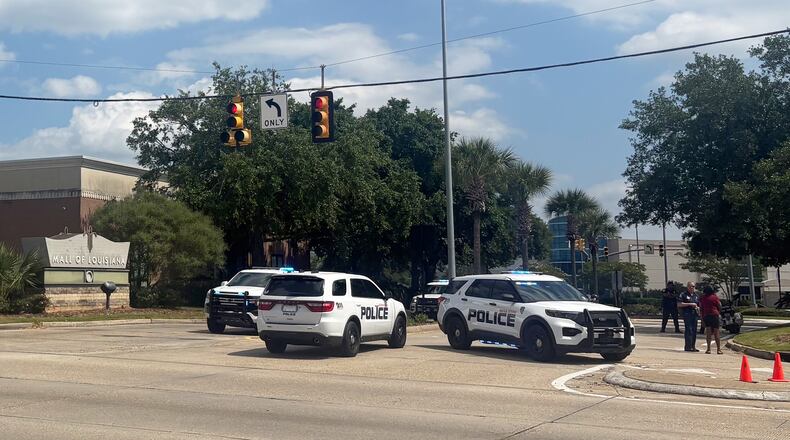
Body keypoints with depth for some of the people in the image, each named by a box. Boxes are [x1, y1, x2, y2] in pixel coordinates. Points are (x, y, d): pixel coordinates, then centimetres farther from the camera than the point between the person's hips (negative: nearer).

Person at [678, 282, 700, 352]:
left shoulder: (696, 295, 19)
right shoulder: (683, 295, 0)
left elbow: (698, 305, 29)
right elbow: (679, 304, -9)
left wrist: (697, 308, 5)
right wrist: (690, 304, -14)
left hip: (695, 314, 6)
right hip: (687, 314, -6)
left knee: (694, 330, 6)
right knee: (688, 330, -10)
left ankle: (693, 346, 12)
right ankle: (688, 347, -10)